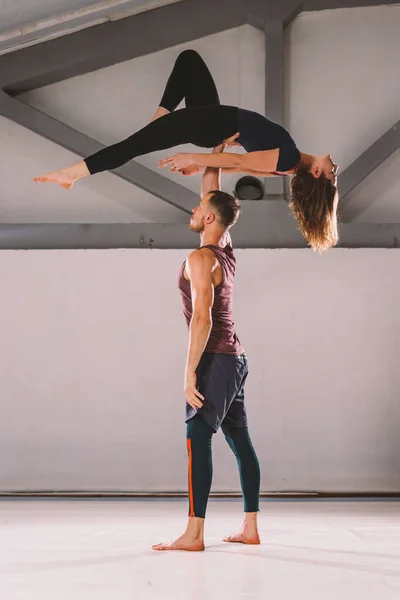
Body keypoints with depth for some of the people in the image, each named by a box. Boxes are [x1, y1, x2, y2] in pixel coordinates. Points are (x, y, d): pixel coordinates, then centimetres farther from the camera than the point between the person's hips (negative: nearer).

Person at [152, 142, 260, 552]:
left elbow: (202, 319, -20)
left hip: (215, 360, -9)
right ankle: (250, 528, 11)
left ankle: (194, 534, -12)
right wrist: (217, 149, 28)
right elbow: (211, 189, 24)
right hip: (235, 358, 9)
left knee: (198, 439, -10)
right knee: (240, 440, 8)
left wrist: (190, 372, -20)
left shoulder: (201, 258, -13)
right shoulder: (226, 251, 11)